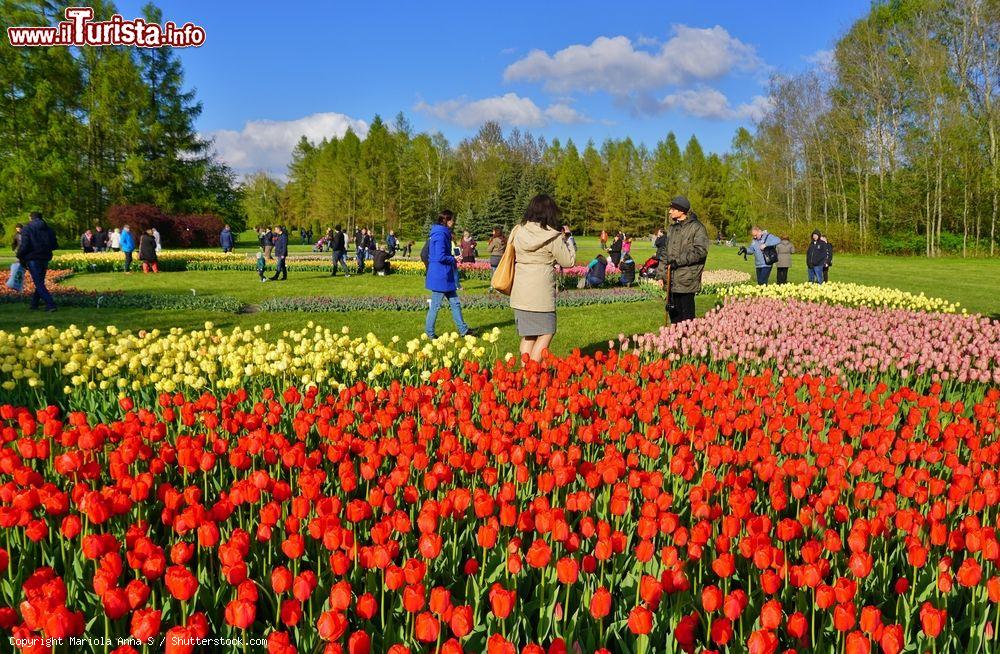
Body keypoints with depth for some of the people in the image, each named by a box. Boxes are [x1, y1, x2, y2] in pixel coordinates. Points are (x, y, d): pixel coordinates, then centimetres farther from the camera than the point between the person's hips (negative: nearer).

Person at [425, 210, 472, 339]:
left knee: (455, 303, 14)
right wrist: (453, 260, -8)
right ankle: (429, 333, 11)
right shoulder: (440, 235, -18)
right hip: (440, 276, -10)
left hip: (446, 276, 10)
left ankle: (463, 329, 20)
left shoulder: (443, 234, 13)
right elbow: (440, 257, -24)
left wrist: (452, 260, 8)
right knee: (435, 305, 1)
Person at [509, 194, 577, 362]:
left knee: (527, 336, 14)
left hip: (520, 294, 6)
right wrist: (566, 239, 9)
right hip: (541, 295, -6)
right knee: (545, 334, 5)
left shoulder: (518, 232, 4)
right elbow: (569, 261, -4)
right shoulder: (553, 237, -11)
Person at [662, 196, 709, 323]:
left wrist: (679, 260, -18)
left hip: (687, 281, -7)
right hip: (672, 281, 7)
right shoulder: (672, 228, 16)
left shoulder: (697, 227, -8)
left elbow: (700, 251, -17)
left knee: (687, 315, -2)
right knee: (674, 314, 13)